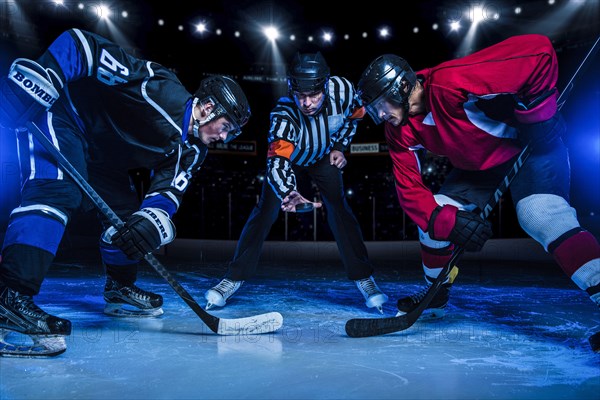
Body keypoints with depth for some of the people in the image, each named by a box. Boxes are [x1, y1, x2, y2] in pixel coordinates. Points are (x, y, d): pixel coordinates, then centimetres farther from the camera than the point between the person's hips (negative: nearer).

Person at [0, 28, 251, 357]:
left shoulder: (189, 150, -1)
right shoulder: (160, 89, -25)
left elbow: (167, 191, -14)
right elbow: (80, 44, -25)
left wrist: (152, 221, -35)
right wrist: (41, 75, -38)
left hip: (100, 150, 9)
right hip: (57, 111, -8)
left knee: (128, 212, 8)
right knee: (59, 191, -30)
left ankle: (119, 289, 24)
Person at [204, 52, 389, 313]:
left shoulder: (343, 90, -29)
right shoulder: (284, 115, -38)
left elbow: (351, 117, -4)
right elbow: (278, 160, -50)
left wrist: (338, 146, -10)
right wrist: (289, 193, -67)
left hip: (324, 157, 2)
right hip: (289, 157, -1)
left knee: (338, 208, -13)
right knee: (266, 210, -11)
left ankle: (364, 278, -3)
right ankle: (234, 278, -1)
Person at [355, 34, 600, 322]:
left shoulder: (448, 82, -35)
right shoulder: (400, 131, -11)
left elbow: (538, 51, -35)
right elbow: (409, 189, -12)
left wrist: (538, 112, -26)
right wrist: (449, 220, -26)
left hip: (532, 146, -7)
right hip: (478, 166, 7)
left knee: (540, 216, -31)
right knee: (432, 221, 1)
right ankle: (436, 295, 23)